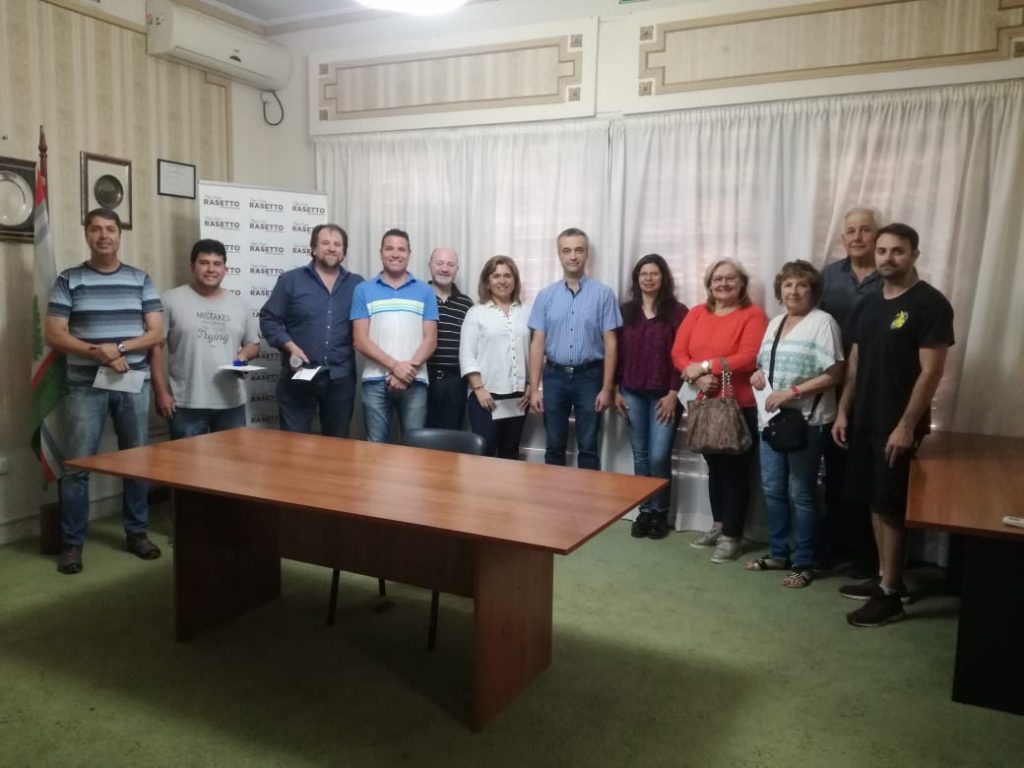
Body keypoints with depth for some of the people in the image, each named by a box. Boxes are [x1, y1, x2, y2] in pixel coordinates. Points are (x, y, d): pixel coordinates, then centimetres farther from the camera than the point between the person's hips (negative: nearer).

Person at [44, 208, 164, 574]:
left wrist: (120, 348, -15)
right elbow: (54, 335, -4)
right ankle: (72, 543, 11)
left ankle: (137, 532, 21)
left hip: (133, 384, 2)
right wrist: (97, 352, -17)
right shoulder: (68, 280, 2)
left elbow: (157, 333, 1)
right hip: (85, 386, -2)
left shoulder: (140, 280, 6)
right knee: (77, 466, -1)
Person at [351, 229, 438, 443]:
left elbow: (430, 339, 3)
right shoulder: (363, 290, 6)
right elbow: (360, 340, -1)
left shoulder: (425, 291, 9)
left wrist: (409, 369, -12)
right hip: (375, 380, 0)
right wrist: (395, 366, -13)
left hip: (414, 381, 1)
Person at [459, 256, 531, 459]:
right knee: (484, 451, -4)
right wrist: (478, 388, -11)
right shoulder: (476, 313, 1)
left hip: (518, 395, 3)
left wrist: (531, 385, 2)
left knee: (510, 451, 11)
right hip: (487, 393, -3)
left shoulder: (526, 313, 9)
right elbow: (466, 354, -5)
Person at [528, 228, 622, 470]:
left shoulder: (603, 294, -2)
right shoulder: (546, 296, 4)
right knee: (554, 447, 10)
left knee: (588, 448, 5)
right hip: (555, 376, 2)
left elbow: (610, 343, -3)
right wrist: (534, 388, -2)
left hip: (589, 376, -2)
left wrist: (607, 388, -7)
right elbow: (537, 343, 3)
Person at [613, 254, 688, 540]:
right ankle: (644, 510, 20)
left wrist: (673, 393, -10)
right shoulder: (626, 310, 7)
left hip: (664, 395, -3)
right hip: (633, 394, 3)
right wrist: (617, 390, 4)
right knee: (640, 454, 9)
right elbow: (618, 351, 8)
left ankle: (660, 512, 13)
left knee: (659, 456, -5)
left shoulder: (677, 312, -3)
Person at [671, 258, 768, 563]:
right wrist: (697, 377, -17)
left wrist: (705, 366, -17)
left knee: (735, 471, 2)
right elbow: (678, 352, 1)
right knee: (715, 467, 16)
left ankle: (732, 535, 13)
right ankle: (718, 525, 31)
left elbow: (749, 358, -19)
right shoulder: (696, 313, 9)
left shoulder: (753, 314, -7)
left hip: (740, 407, -5)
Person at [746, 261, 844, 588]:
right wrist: (759, 375, 1)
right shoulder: (775, 323, 13)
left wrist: (792, 392, -22)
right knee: (772, 488, 13)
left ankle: (803, 563, 15)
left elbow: (833, 375, -15)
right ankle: (778, 553, 28)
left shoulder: (822, 322, -10)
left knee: (801, 492, 2)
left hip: (808, 421, -7)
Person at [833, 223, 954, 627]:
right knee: (875, 502, 13)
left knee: (891, 508, -2)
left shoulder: (930, 304, -12)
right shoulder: (867, 304, 10)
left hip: (899, 425, -7)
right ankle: (886, 578, 26)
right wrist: (843, 412, 10)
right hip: (864, 420, 7)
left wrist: (906, 426, -19)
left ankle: (890, 595, 9)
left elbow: (931, 371, -16)